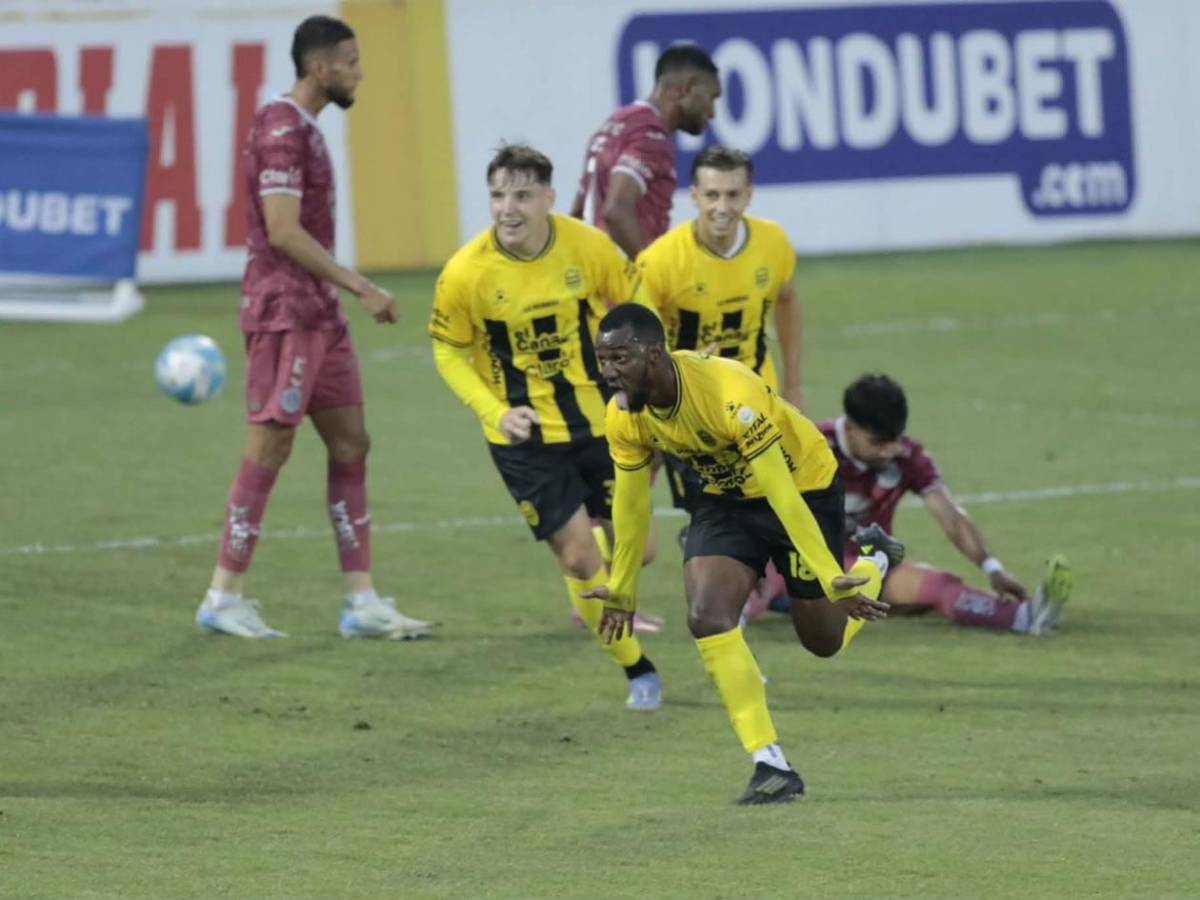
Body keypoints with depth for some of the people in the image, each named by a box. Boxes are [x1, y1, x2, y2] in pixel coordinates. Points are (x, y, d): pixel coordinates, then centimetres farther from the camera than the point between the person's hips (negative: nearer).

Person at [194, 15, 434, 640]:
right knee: (270, 444, -7)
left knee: (350, 443, 7)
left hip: (319, 317, 10)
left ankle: (361, 602, 7)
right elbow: (282, 231, -21)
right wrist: (361, 288, -19)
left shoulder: (304, 130, 17)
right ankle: (223, 599, -1)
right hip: (285, 312, -10)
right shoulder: (282, 130, -14)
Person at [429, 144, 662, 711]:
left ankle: (603, 601, 38)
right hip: (523, 433, -2)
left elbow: (630, 310, 5)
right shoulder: (465, 273, -18)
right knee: (578, 558, -6)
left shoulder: (589, 248, -13)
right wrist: (494, 411, -18)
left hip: (598, 420, 2)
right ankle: (637, 669, 15)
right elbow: (448, 351, -4)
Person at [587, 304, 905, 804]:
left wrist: (834, 581, -34)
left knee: (824, 640, 7)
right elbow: (630, 504, 0)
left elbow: (781, 495, -36)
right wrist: (621, 589, 9)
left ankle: (873, 560, 41)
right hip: (726, 496, 5)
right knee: (707, 617, -18)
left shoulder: (729, 394, -38)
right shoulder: (623, 417, -17)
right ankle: (771, 767, -13)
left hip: (804, 486, -5)